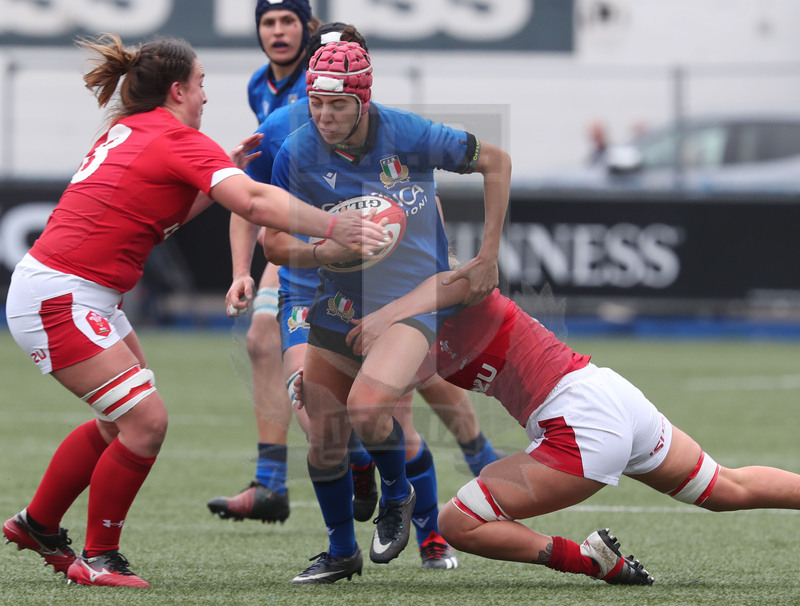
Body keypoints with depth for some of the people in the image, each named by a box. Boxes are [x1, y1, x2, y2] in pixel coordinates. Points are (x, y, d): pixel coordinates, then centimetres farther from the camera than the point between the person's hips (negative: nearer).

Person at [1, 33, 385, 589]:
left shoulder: (128, 132, 14)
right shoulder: (181, 141, -13)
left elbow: (165, 212, 24)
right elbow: (255, 203, -27)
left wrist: (224, 174, 16)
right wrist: (333, 226, -27)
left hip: (89, 300, 10)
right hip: (59, 298, -10)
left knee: (120, 421, 18)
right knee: (147, 422, -12)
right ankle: (97, 559, 0)